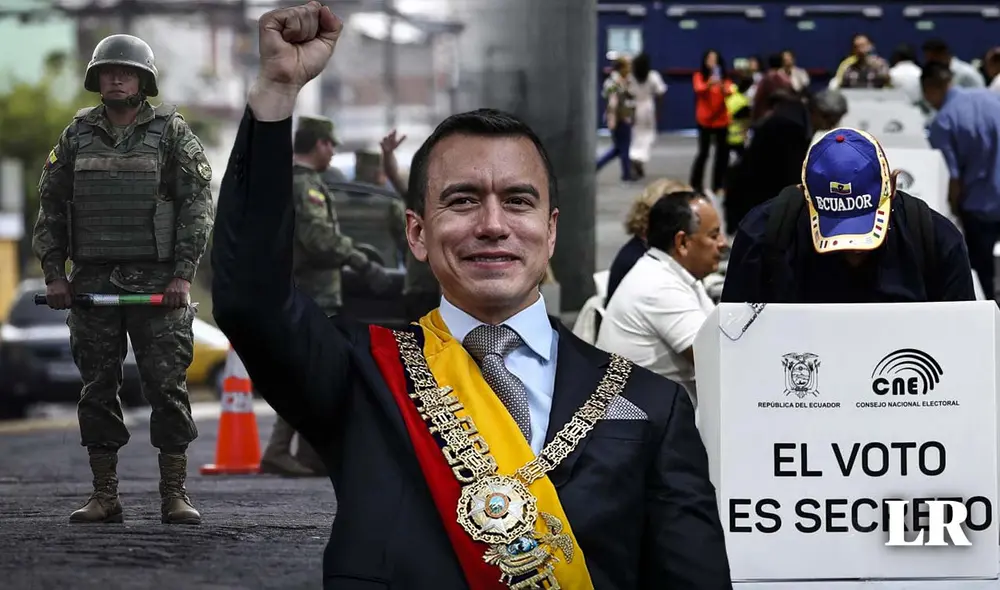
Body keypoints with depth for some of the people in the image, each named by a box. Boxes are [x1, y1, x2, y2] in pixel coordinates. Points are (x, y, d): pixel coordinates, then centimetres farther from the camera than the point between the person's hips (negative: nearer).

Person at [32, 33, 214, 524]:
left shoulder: (172, 133, 1)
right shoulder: (77, 136, 10)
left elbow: (198, 206, -4)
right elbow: (51, 206, 12)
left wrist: (183, 275, -12)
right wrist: (53, 275, 3)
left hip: (157, 282, -3)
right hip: (92, 281, 3)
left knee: (167, 387, -4)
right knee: (97, 391, 3)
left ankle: (174, 496, 0)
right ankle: (105, 497, 9)